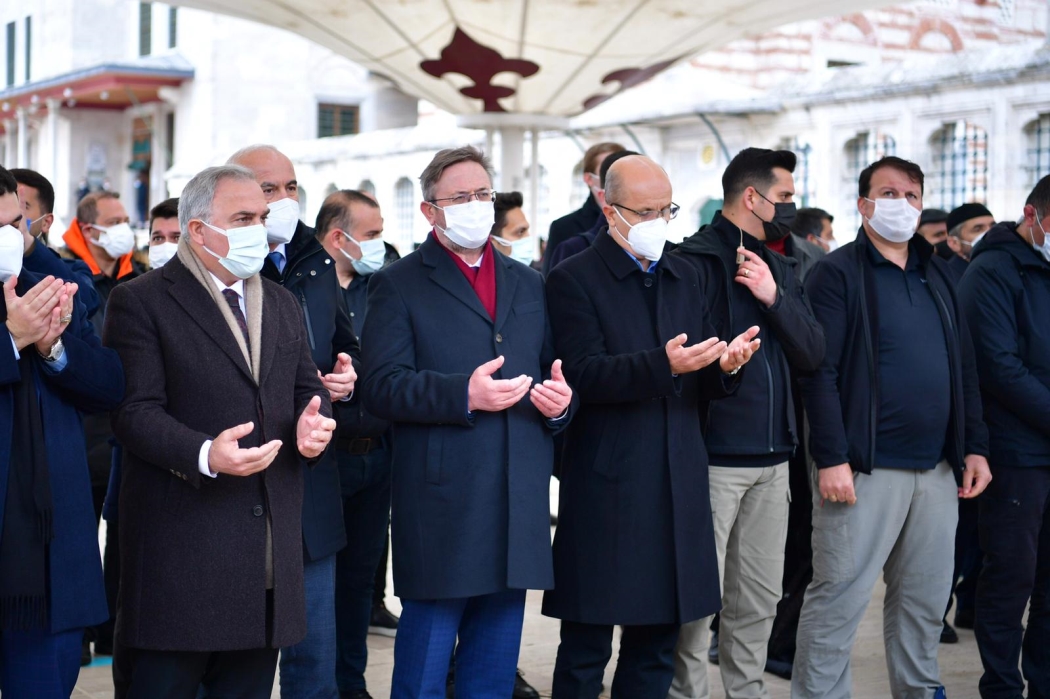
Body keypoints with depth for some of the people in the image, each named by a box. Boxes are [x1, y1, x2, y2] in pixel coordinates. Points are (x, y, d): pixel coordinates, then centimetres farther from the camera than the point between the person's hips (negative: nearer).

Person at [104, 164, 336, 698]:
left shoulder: (282, 304, 18)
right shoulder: (140, 302, -3)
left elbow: (307, 389, 20)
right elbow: (136, 410, -11)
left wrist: (313, 421, -4)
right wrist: (204, 455, -27)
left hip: (270, 548, 6)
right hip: (183, 546, -6)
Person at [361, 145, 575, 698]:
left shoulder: (529, 284, 18)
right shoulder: (398, 285, 1)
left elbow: (553, 373, 20)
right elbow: (382, 386, -10)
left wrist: (562, 399, -3)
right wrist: (463, 393, -22)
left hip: (518, 508, 5)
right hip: (441, 506, -5)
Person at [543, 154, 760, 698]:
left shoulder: (683, 277, 15)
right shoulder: (573, 280, -3)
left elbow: (699, 385, 14)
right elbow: (584, 374, -16)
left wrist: (725, 365, -9)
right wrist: (662, 365, -29)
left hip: (678, 485, 6)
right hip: (606, 486, -5)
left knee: (657, 647, 11)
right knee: (586, 647, 2)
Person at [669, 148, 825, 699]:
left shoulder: (779, 268, 15)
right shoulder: (695, 261, -8)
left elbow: (813, 354, 5)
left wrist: (774, 297, -7)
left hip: (771, 461, 7)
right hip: (713, 460, -7)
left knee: (760, 600, 15)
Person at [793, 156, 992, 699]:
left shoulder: (937, 277, 15)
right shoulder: (838, 274, -5)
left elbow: (965, 367, 18)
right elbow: (820, 372, -12)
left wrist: (975, 446, 11)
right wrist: (832, 458, -18)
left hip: (937, 470, 7)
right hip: (865, 469, -6)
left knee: (926, 598, 14)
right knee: (838, 599, -3)